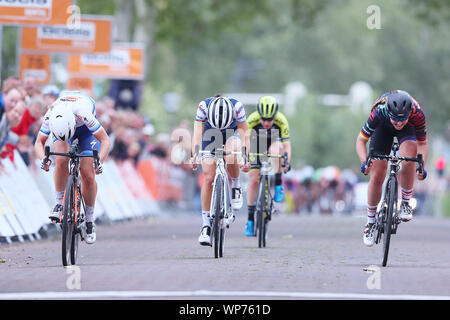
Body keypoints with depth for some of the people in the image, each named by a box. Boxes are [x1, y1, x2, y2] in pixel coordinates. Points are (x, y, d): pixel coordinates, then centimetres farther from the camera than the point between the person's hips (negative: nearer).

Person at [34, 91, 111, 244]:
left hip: (86, 130, -2)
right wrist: (43, 159, -45)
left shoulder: (83, 113, -44)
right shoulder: (50, 116, -36)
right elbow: (39, 142, -24)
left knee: (88, 175, -12)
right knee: (61, 160, -29)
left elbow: (105, 140, -37)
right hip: (61, 126, 2)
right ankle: (59, 204, -14)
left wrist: (99, 162, -51)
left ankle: (89, 220, 3)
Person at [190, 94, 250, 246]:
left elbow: (243, 134, -29)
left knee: (231, 158, -36)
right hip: (210, 137, 1)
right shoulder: (203, 107, -31)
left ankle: (236, 186, -5)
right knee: (208, 178, -11)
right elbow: (197, 133, -34)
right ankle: (206, 225, -4)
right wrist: (194, 156, -47)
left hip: (232, 134, -1)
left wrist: (245, 158, -40)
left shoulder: (237, 107, -31)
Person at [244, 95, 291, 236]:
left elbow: (286, 144, -28)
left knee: (277, 148, -36)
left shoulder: (281, 121, -29)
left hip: (273, 143, 0)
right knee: (254, 180, -10)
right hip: (257, 148, 0)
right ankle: (250, 218, 0)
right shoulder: (252, 120, -31)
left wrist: (287, 162, -43)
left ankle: (278, 186, -24)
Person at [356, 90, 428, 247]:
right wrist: (364, 162, -44)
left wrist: (422, 166, -39)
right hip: (384, 128, 0)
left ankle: (405, 204, -11)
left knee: (408, 160, -32)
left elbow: (422, 144, -23)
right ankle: (370, 222, 10)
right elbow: (361, 140, -28)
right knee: (377, 176, -8)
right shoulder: (379, 112, -39)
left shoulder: (417, 114, -38)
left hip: (409, 129, 0)